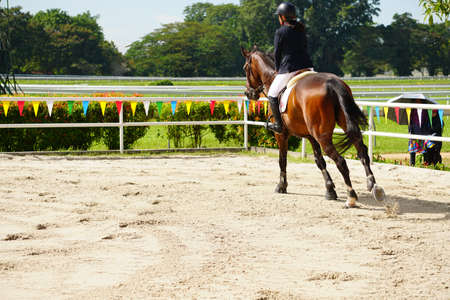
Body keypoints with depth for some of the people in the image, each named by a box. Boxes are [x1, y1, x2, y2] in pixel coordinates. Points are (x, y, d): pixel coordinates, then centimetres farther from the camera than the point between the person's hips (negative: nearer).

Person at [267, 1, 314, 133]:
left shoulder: (280, 32, -8)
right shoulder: (301, 30, 12)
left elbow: (277, 53, -2)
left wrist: (277, 69, 16)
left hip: (289, 69, -6)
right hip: (307, 67, 6)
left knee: (273, 95, 7)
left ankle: (279, 125, 6)